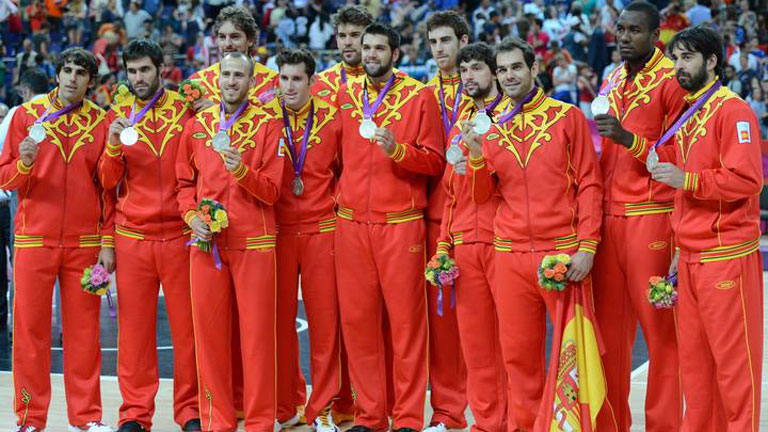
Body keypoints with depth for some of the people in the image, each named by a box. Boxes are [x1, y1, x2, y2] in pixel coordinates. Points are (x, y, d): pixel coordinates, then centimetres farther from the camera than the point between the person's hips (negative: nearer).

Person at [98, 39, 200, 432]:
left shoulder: (184, 110, 5)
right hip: (132, 235, 1)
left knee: (187, 325, 1)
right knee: (135, 327, 3)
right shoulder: (118, 116, 8)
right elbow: (107, 182, 4)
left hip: (179, 234, -1)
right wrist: (114, 146, -14)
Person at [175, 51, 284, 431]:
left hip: (253, 242, -3)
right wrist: (192, 215, -1)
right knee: (208, 330, 3)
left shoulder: (266, 125, 2)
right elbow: (185, 181, 17)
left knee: (256, 331, -3)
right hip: (206, 242, 3)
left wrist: (242, 171, -19)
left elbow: (271, 190, -2)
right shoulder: (197, 125, 11)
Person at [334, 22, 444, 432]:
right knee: (357, 320, 4)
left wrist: (396, 149, -16)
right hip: (351, 223, 3)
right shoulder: (345, 94, 12)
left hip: (401, 224, -3)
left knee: (406, 320, -3)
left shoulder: (420, 97, 2)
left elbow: (434, 161, -1)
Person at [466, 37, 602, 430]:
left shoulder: (566, 117, 2)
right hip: (510, 256, 3)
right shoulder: (491, 128, 12)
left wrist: (586, 247, -8)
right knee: (518, 352, 5)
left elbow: (589, 183, 0)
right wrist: (477, 157, -7)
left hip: (562, 251, -3)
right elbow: (482, 195, 12)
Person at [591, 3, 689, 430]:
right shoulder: (612, 82, 18)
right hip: (609, 215, 6)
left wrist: (629, 139, -19)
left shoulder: (671, 82, -4)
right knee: (609, 323, 7)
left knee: (658, 323, -3)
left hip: (650, 215, -6)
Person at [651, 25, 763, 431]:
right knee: (694, 356, 9)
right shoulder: (686, 115, 16)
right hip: (691, 257, 8)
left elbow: (746, 180, -18)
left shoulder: (732, 110, -8)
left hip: (726, 256, -8)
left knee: (732, 357, -4)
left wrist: (685, 179, -17)